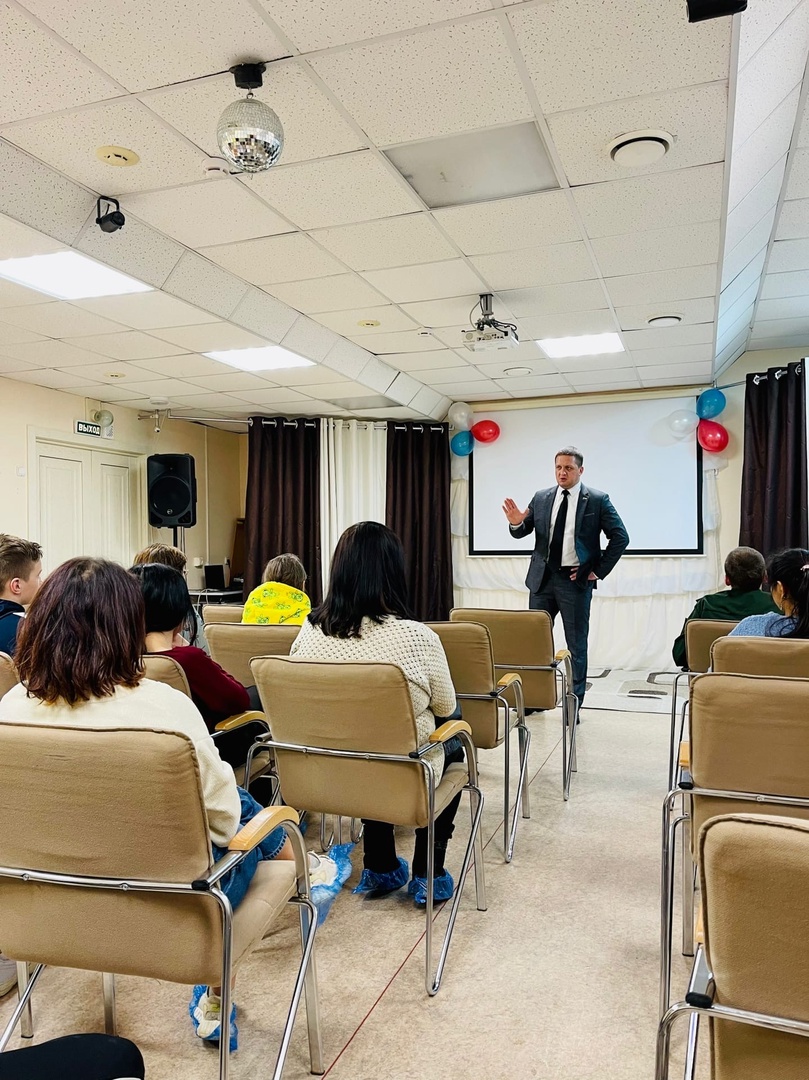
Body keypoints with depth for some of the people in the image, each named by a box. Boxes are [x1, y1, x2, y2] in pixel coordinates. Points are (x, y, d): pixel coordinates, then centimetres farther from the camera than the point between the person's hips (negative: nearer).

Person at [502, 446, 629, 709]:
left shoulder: (597, 500, -3)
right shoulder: (541, 498, 7)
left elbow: (620, 537, -4)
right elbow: (522, 532, 7)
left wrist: (599, 571, -8)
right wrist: (516, 522, -17)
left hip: (575, 580, -3)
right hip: (542, 578, 4)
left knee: (577, 645, 4)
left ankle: (574, 704, 14)